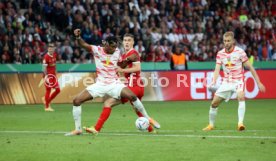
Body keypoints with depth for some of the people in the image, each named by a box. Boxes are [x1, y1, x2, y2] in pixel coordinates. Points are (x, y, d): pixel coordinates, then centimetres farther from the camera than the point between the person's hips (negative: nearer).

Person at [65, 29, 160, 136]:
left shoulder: (117, 52, 0)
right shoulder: (97, 50, -9)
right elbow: (83, 45, -24)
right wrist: (78, 37, -45)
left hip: (114, 84, 0)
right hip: (100, 84, 0)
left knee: (132, 96, -24)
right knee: (76, 101, -12)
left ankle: (147, 118, -4)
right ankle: (77, 129, 0)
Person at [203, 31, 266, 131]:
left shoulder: (240, 52, -10)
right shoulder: (220, 53, 0)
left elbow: (250, 68, -5)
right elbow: (217, 69, -6)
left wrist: (258, 83, -5)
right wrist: (213, 82, -25)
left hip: (238, 81, -4)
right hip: (226, 82, 4)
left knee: (241, 97, -33)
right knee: (214, 103, 1)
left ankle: (240, 123, -37)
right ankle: (211, 125, 21)